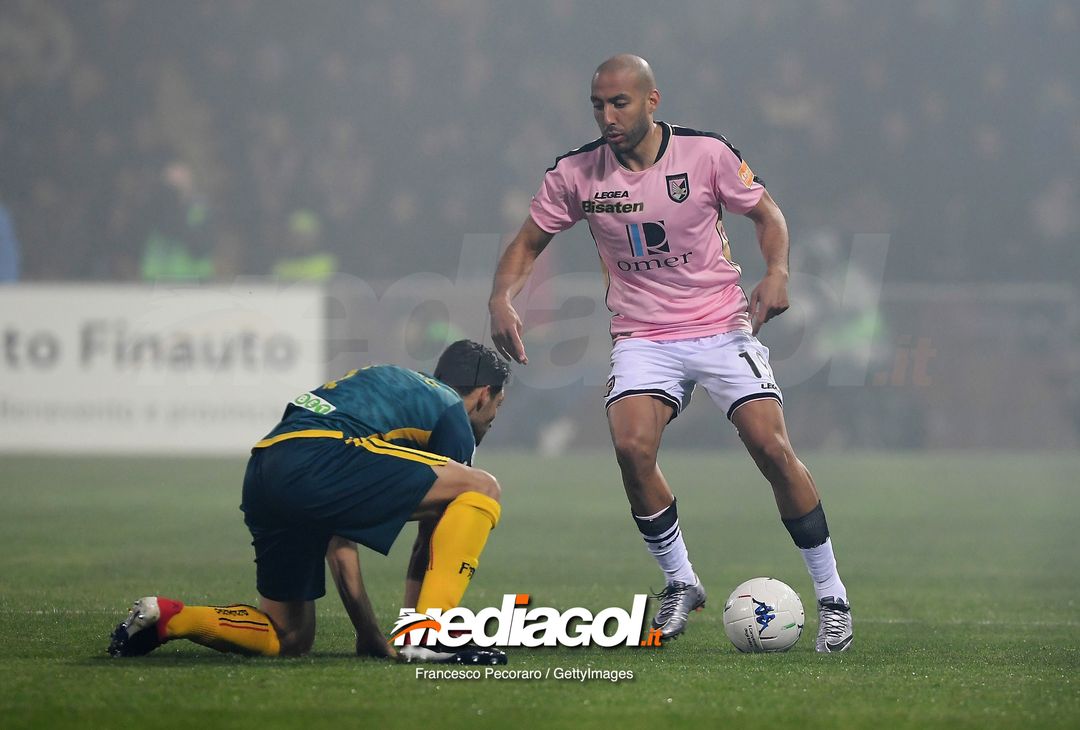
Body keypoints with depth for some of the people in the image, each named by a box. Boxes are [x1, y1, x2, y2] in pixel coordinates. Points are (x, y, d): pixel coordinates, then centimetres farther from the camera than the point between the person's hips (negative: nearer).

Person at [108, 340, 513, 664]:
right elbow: (429, 544, 18)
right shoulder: (453, 413, 16)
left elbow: (339, 544, 38)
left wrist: (370, 637, 38)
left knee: (289, 639, 23)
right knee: (480, 490, -2)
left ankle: (163, 616, 10)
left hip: (259, 477, 9)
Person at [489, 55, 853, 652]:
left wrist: (776, 272, -13)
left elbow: (765, 212, 5)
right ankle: (679, 583, -1)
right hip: (643, 338, 1)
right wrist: (502, 298, -13)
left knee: (772, 448, -13)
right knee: (631, 447, -23)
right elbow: (528, 243, 6)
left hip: (723, 327, -1)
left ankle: (831, 597, 1)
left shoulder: (707, 153, -9)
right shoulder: (575, 173, -5)